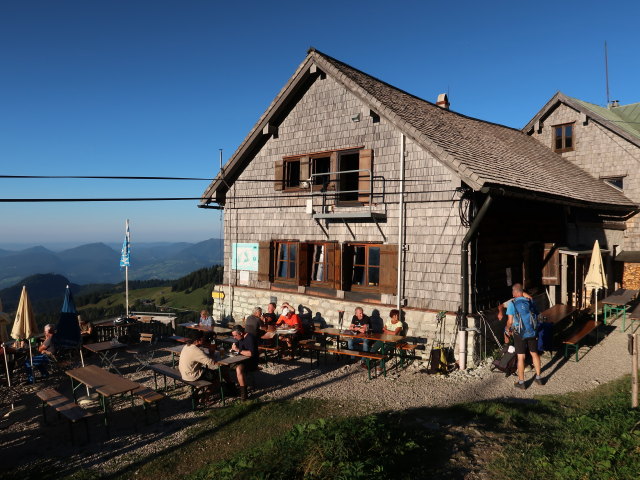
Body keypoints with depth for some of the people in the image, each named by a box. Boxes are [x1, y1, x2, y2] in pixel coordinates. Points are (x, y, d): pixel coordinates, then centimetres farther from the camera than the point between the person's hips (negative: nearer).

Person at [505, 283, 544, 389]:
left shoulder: (512, 303, -10)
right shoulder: (530, 302, 3)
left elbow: (510, 321, -11)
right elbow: (536, 316, 8)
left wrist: (508, 329, 8)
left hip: (520, 334, -4)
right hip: (532, 332, 4)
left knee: (521, 357, 2)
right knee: (534, 354, 19)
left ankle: (521, 382, 9)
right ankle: (538, 378, 30)